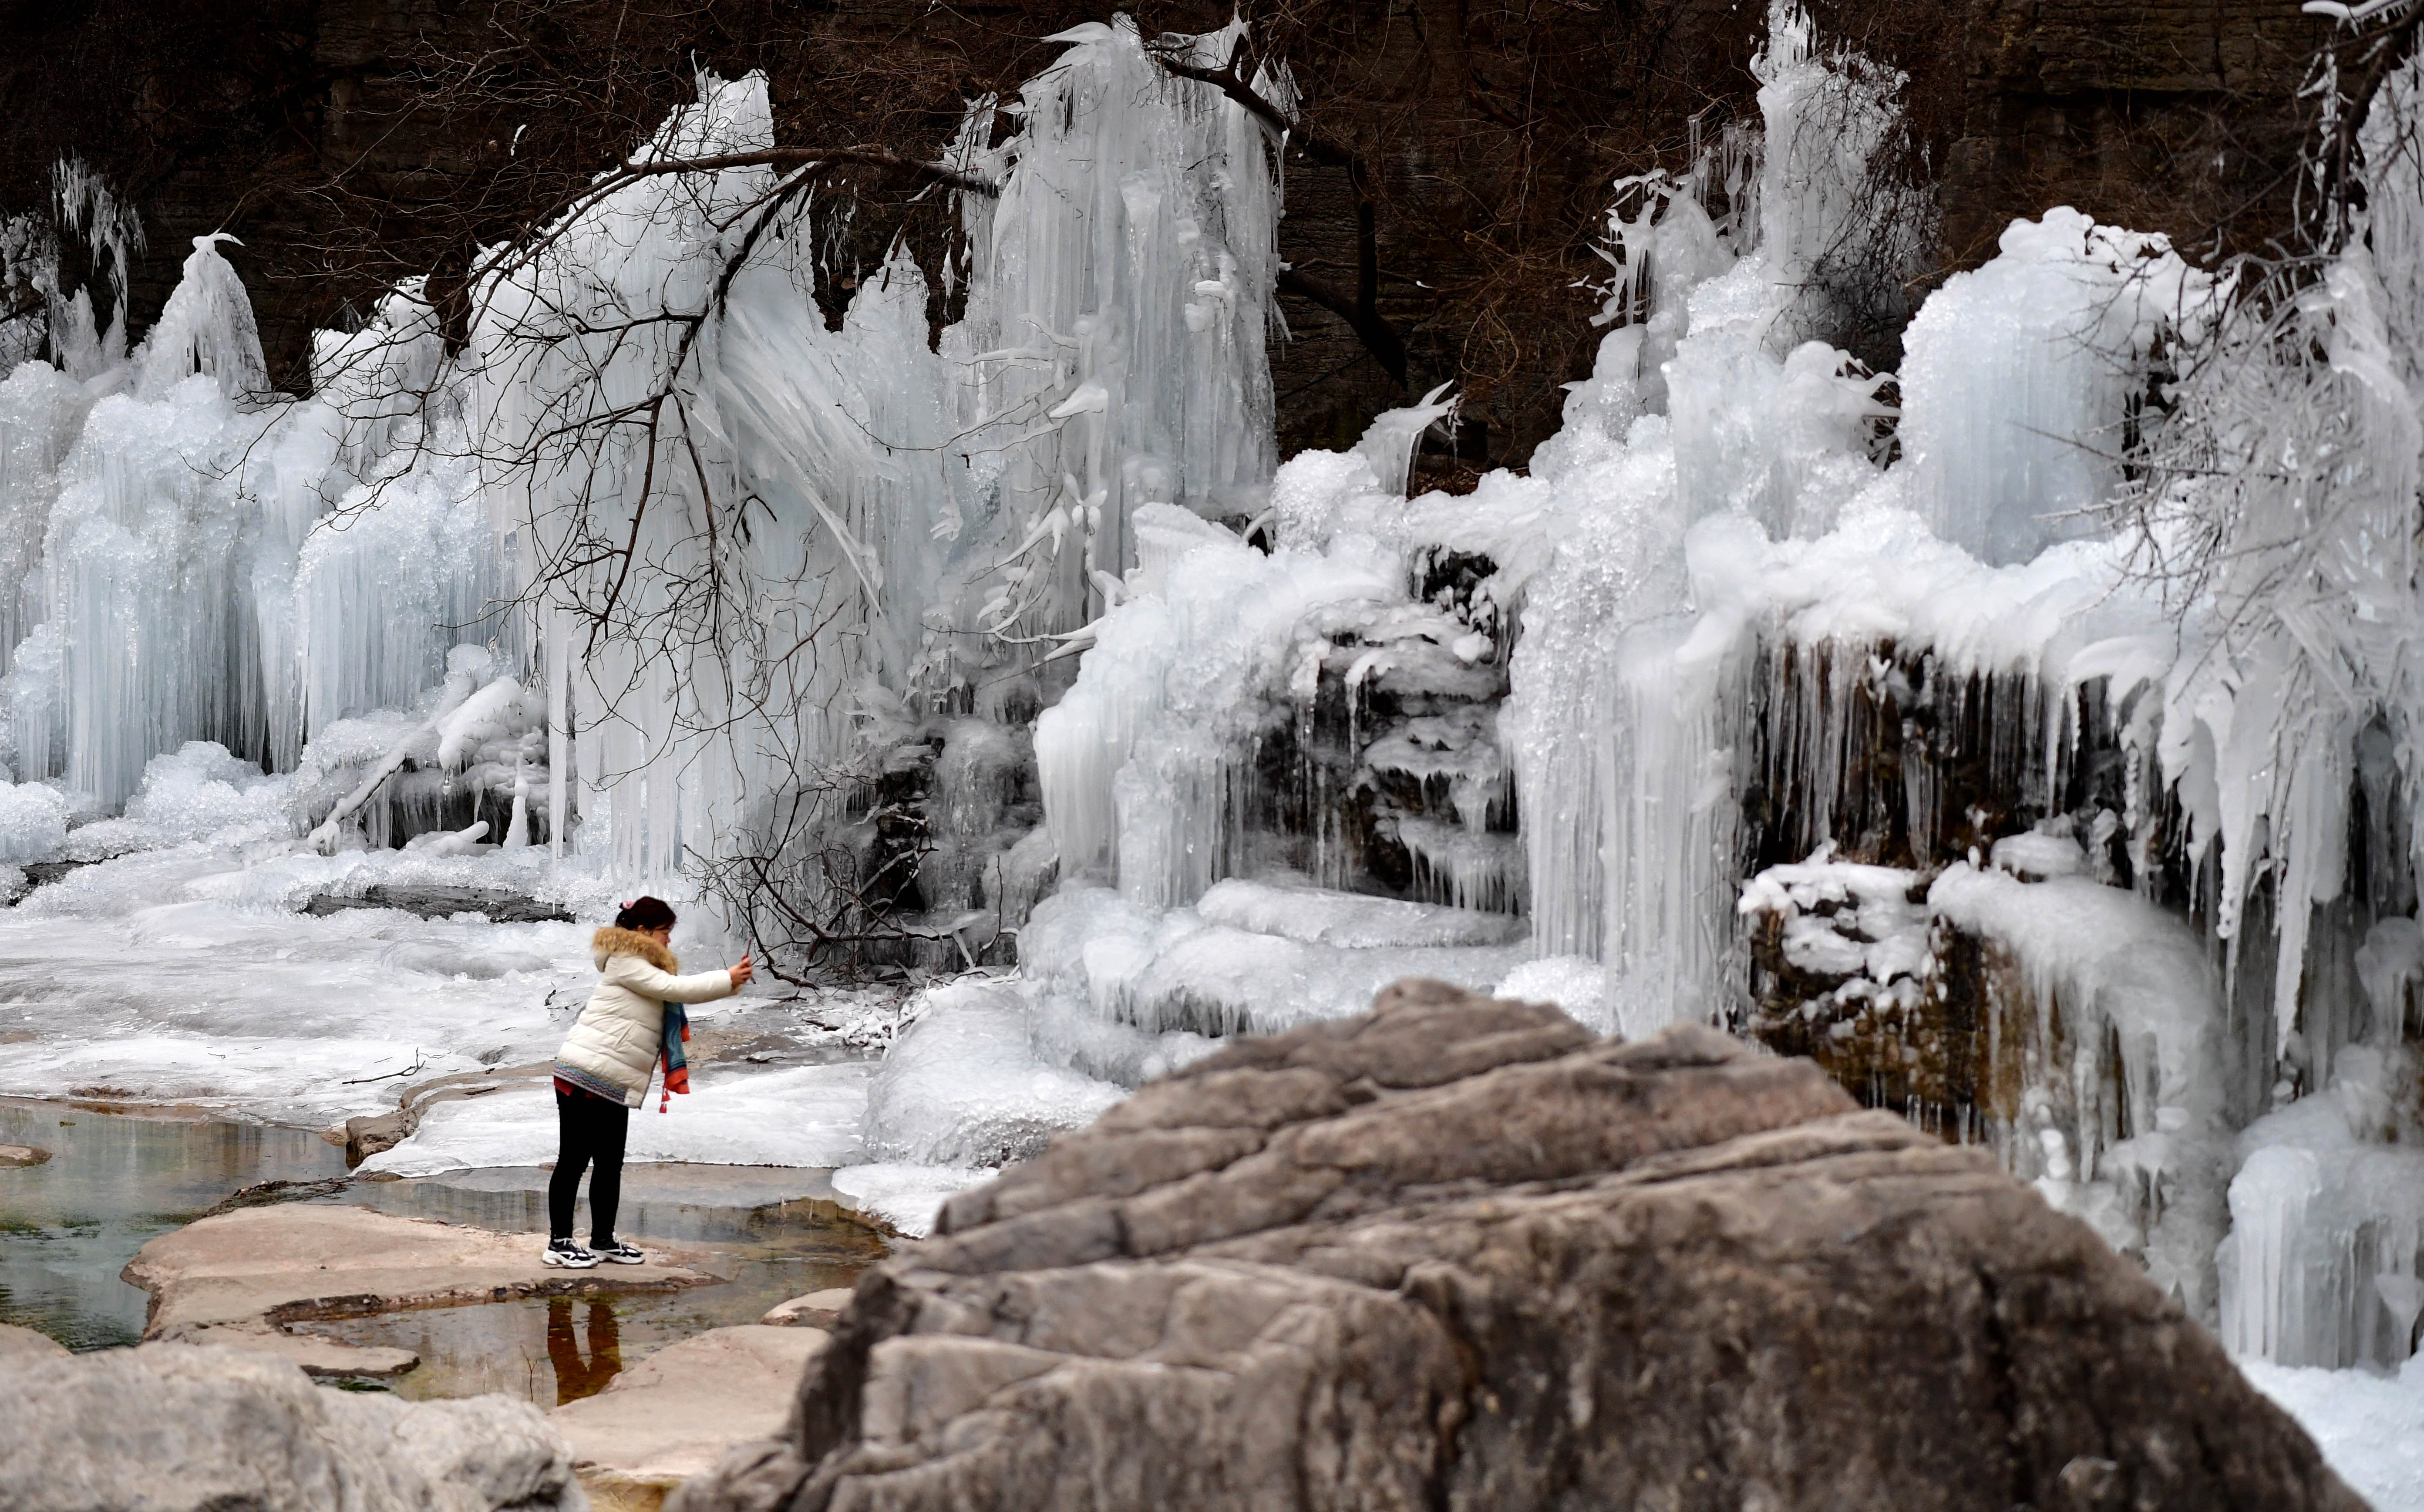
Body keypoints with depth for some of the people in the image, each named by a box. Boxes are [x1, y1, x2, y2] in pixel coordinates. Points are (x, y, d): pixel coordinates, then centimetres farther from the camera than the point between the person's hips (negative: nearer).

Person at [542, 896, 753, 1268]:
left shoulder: (644, 965, 24)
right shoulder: (625, 962, -10)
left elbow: (677, 992, 18)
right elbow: (672, 988, -16)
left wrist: (728, 981, 7)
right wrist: (727, 981, -13)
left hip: (611, 1084, 10)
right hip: (586, 1076, -10)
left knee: (610, 1164, 13)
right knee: (574, 1160, -4)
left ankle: (603, 1240, 21)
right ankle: (559, 1242, -1)